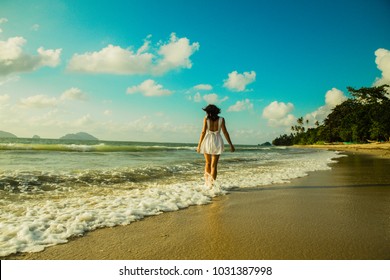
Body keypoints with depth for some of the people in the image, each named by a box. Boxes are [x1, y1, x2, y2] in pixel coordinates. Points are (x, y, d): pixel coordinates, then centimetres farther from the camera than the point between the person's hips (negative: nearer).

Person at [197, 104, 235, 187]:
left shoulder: (206, 119, -3)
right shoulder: (221, 119, 0)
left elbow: (203, 132, -9)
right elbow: (225, 132, -3)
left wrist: (199, 145, -7)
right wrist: (231, 145, 3)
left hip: (207, 142, 0)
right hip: (217, 143, 0)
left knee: (208, 163, 19)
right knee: (214, 165, 3)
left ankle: (207, 182, 19)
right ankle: (212, 184, -4)